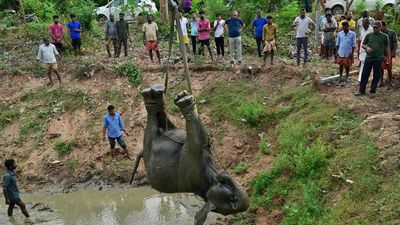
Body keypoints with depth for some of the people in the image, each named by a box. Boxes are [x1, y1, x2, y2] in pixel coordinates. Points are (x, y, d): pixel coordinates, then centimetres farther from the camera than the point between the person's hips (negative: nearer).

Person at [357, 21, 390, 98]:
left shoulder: (384, 36, 1)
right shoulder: (369, 35, 4)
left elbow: (387, 47, 6)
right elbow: (363, 45, 10)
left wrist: (389, 58, 1)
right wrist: (366, 47, -13)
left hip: (378, 59, -1)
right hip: (369, 58, 1)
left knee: (376, 76, 6)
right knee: (364, 74, 3)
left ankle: (373, 91, 17)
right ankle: (362, 90, 13)